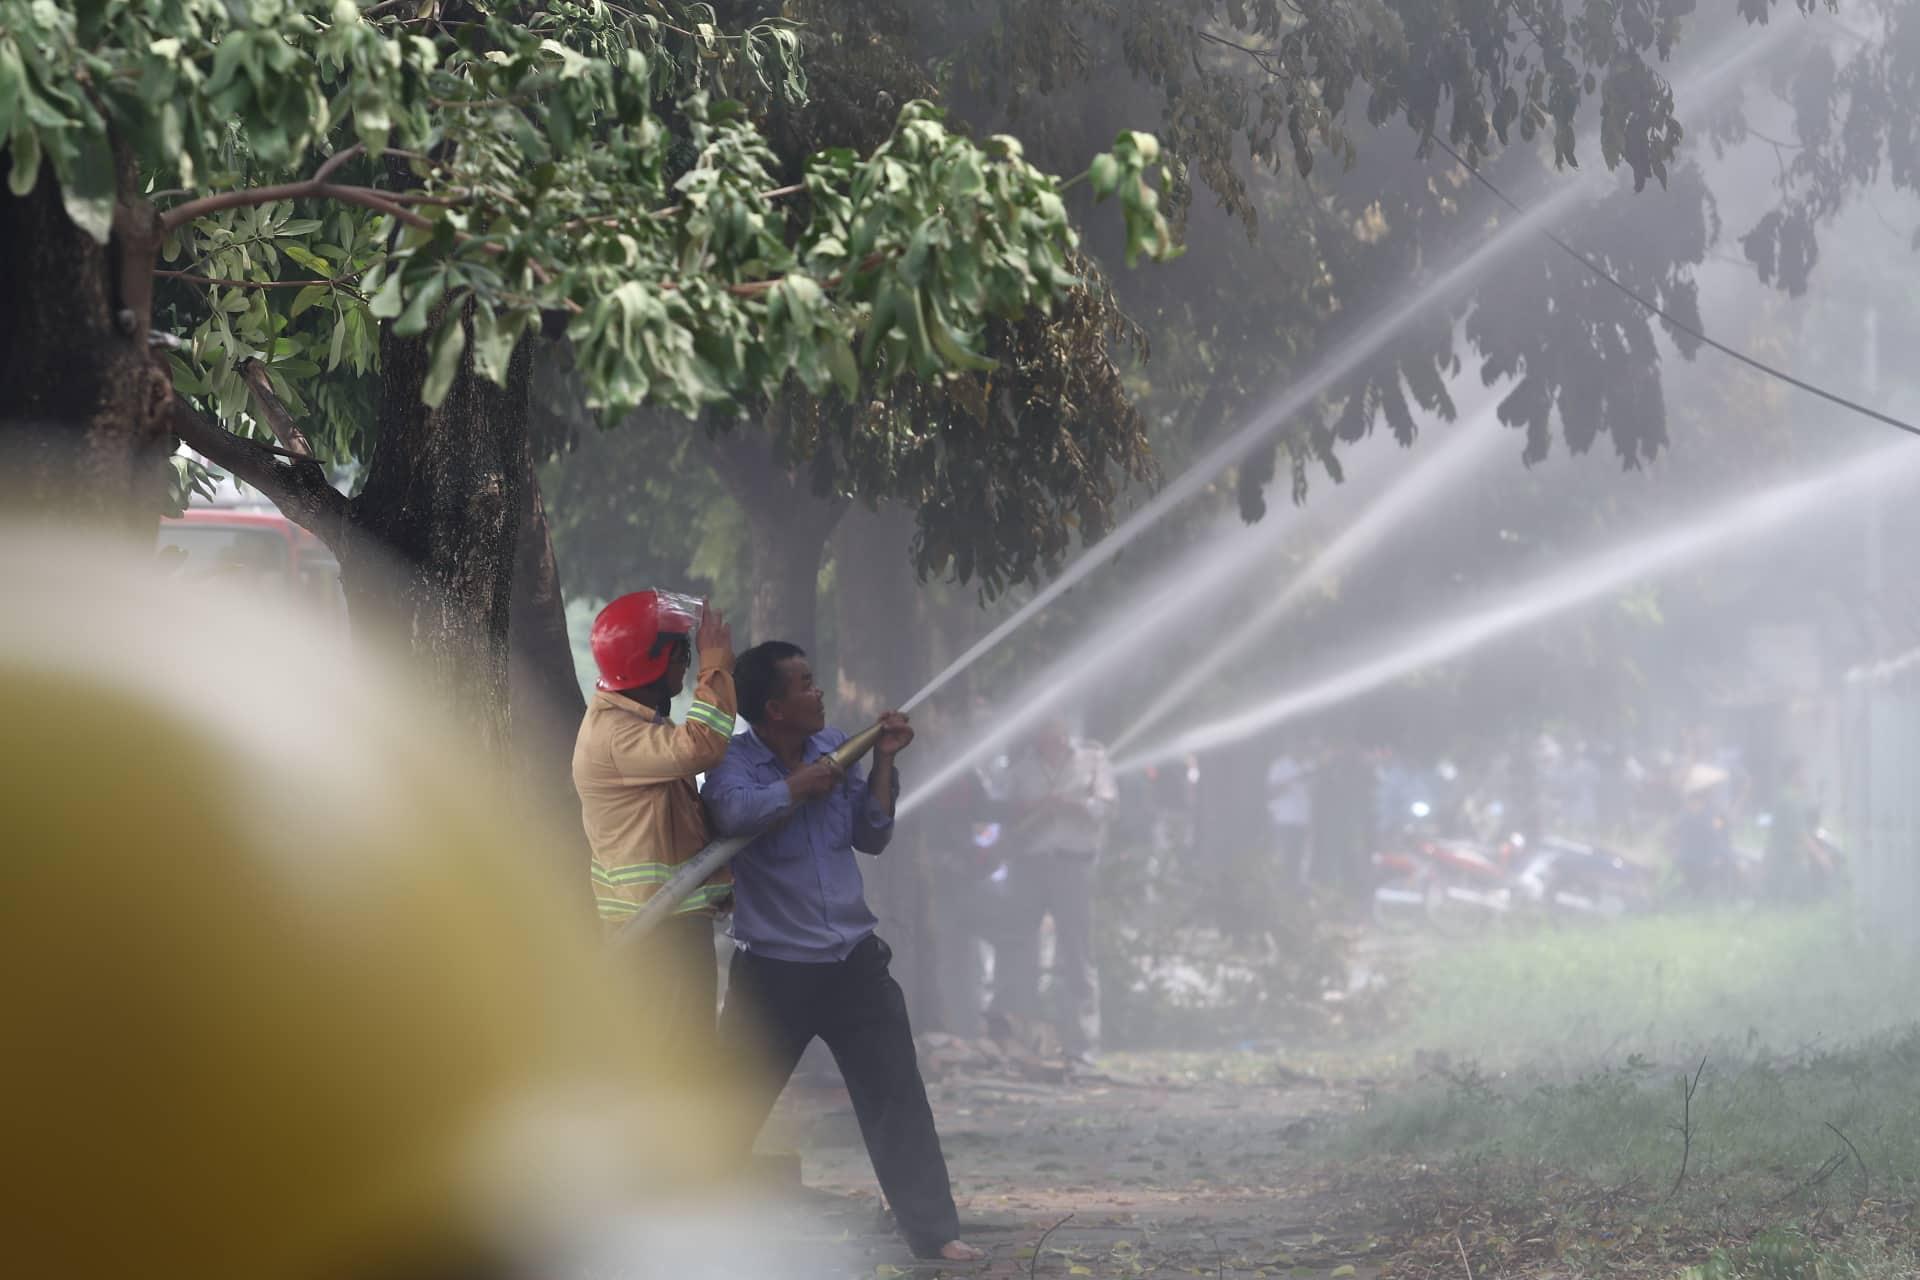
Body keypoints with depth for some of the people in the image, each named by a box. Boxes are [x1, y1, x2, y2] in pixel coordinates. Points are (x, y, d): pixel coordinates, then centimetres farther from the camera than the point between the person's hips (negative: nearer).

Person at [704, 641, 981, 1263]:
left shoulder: (835, 748, 6)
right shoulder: (734, 761, -11)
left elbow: (872, 837, 10)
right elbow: (736, 811, -33)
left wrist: (883, 762, -1)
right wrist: (800, 785, -19)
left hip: (854, 962, 4)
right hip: (774, 971, -4)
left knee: (898, 1095, 3)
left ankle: (934, 1230, 9)